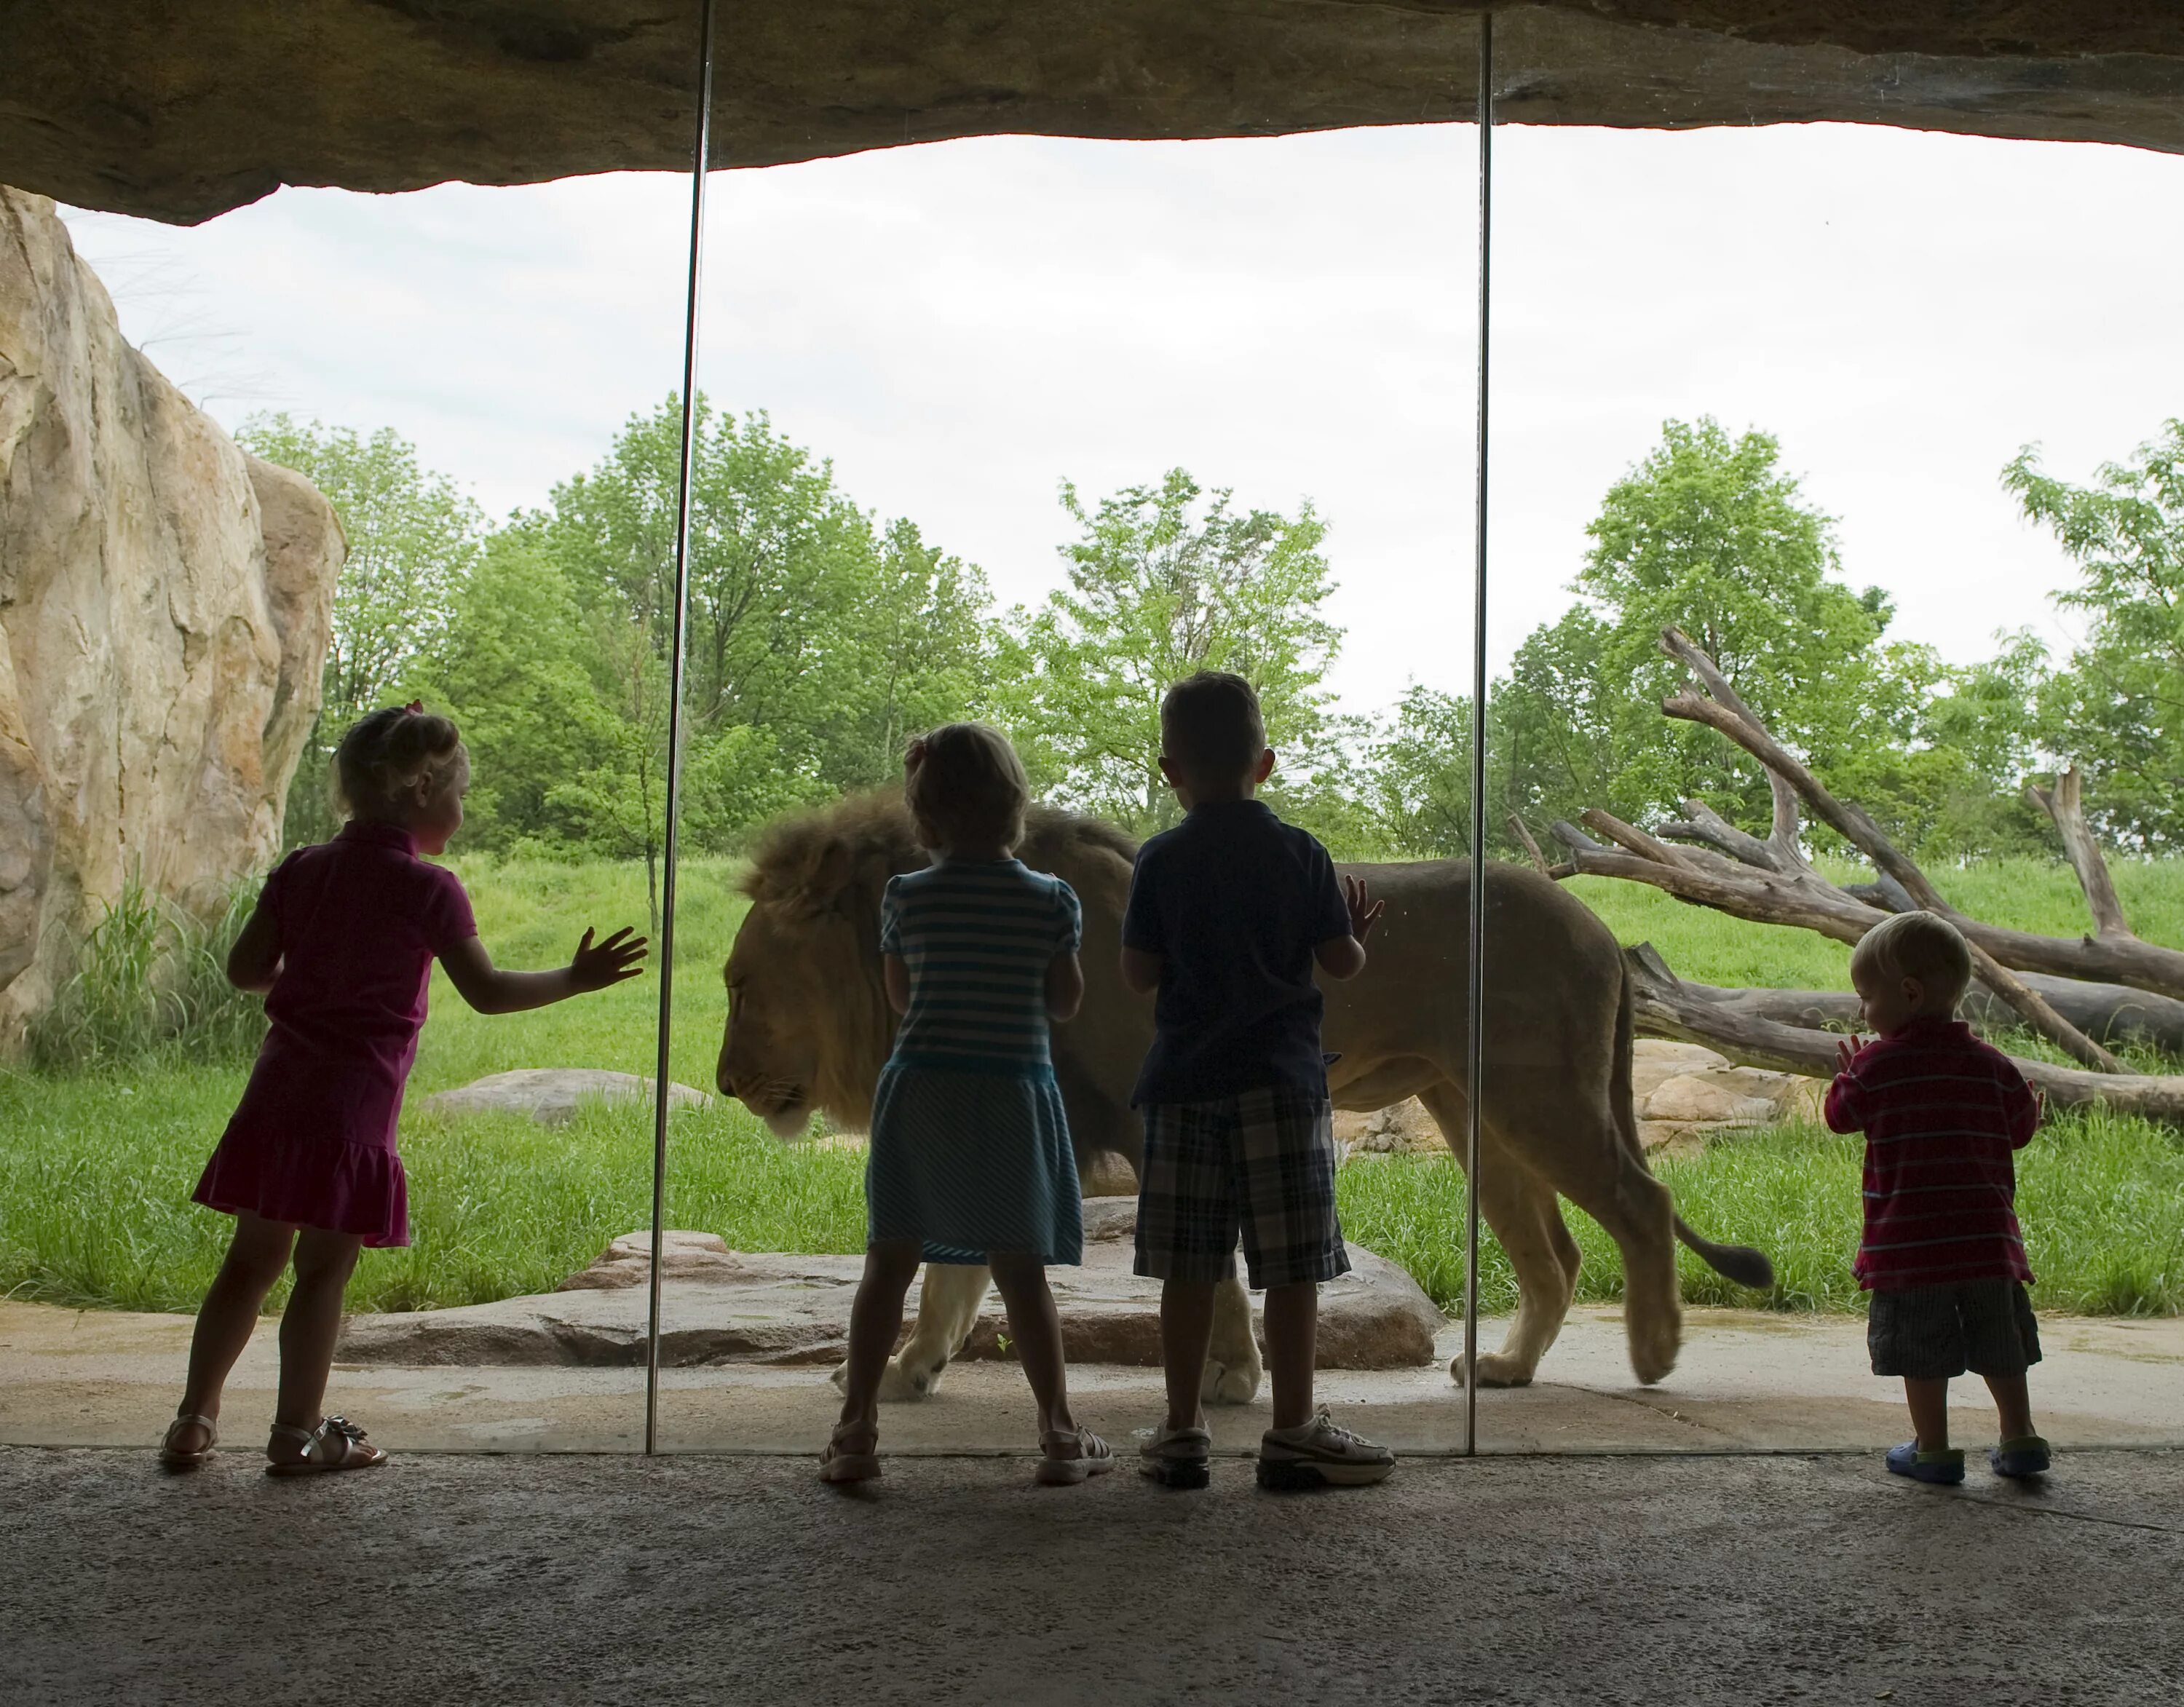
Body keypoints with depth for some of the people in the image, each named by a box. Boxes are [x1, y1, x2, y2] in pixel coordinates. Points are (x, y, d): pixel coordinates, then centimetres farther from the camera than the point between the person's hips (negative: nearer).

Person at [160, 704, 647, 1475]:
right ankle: (299, 1432, 12)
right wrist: (574, 979, 0)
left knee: (254, 1259, 15)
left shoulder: (301, 870, 9)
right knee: (323, 1270, 3)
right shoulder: (427, 888, -8)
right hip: (354, 1103, -6)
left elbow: (246, 969, 12)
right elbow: (487, 990, -9)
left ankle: (195, 1418, 21)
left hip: (278, 1088, 6)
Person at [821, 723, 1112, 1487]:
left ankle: (856, 1426, 7)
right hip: (1014, 1093, 0)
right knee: (1022, 1274, 7)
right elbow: (1066, 1003, 4)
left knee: (888, 1264, 7)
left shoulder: (906, 897, -2)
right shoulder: (1051, 900, -5)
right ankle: (1059, 1432, 11)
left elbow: (900, 997, 9)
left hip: (920, 1088, 1)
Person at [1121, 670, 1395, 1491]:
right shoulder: (1300, 854, -1)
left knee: (1186, 1268, 7)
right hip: (1280, 1080, -1)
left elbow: (1138, 975, 0)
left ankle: (1182, 1432, 14)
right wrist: (1359, 932, 22)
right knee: (1292, 1266, 3)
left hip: (1185, 1081, 2)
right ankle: (1293, 1432, 6)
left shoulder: (1160, 861, -1)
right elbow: (1341, 961, 0)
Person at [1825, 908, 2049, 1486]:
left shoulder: (1877, 1067, -9)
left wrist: (1849, 1070, 20)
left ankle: (1934, 1449, 7)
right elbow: (2019, 1130, 11)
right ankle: (2020, 1438, 21)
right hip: (1988, 1236, 4)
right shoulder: (1992, 1065, 3)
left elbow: (1840, 1115, 4)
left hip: (1909, 1240, -4)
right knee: (1999, 1345, 16)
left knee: (1923, 1351, 3)